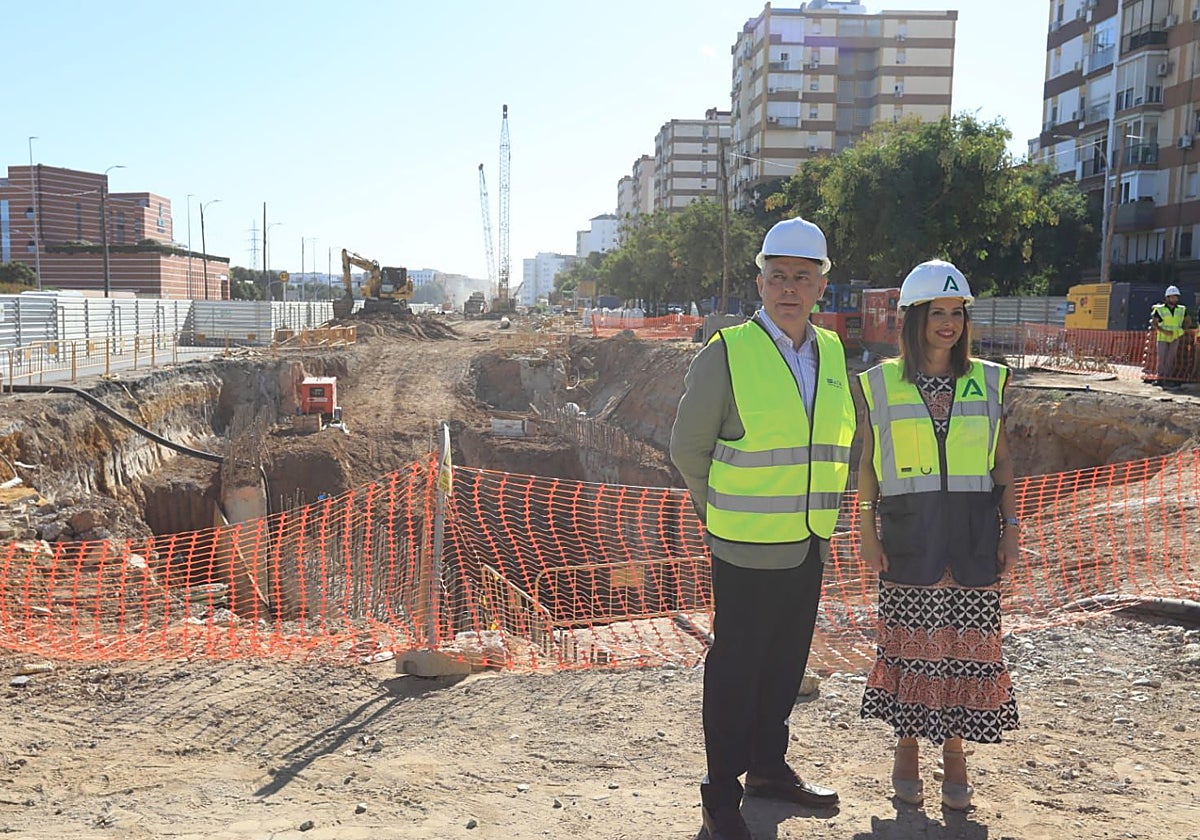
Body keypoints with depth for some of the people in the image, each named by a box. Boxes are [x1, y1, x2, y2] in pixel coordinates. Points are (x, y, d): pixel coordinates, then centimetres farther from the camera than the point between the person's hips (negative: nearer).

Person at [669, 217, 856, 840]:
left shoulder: (832, 353, 8)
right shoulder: (726, 353, -10)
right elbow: (687, 448, -5)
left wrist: (822, 511, 13)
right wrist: (726, 514, -2)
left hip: (809, 547, 6)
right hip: (747, 549, -6)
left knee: (786, 663, 17)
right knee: (735, 670, 3)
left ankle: (768, 767, 35)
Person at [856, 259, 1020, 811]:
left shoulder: (987, 381, 6)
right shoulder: (881, 384, 0)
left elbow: (1002, 461, 9)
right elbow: (868, 464, 4)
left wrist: (1010, 529, 4)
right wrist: (866, 531, -1)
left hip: (973, 531, 2)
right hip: (908, 531, -1)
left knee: (968, 641, 5)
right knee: (908, 639, 5)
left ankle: (954, 751, 22)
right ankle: (907, 747, 23)